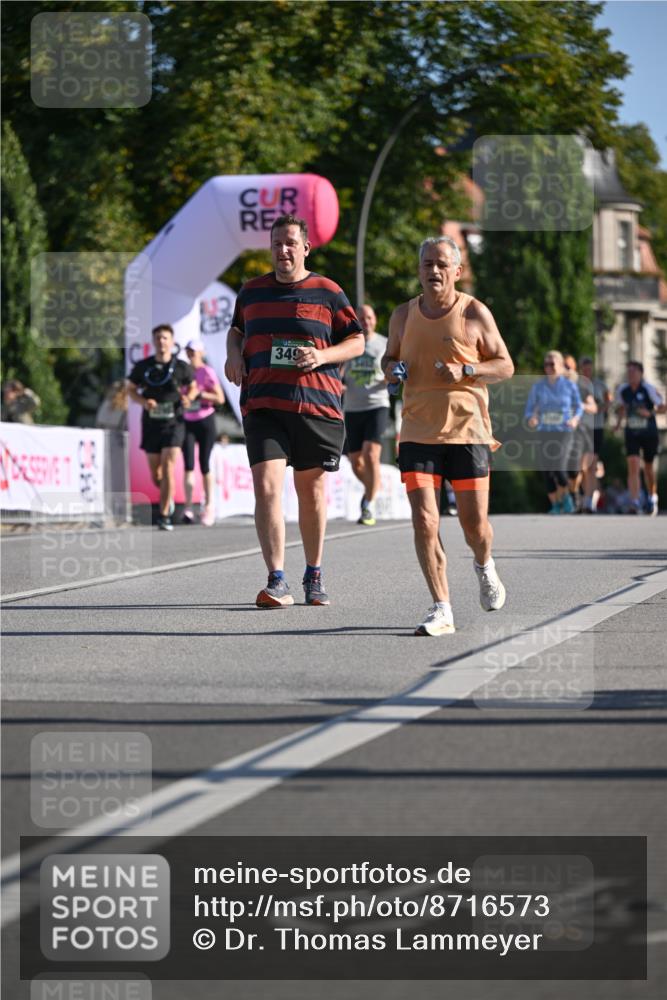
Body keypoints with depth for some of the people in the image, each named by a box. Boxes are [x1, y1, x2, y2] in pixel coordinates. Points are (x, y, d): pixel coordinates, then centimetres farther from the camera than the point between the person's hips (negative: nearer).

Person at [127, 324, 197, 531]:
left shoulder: (181, 367, -1)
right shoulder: (142, 367, 2)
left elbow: (193, 387, 14)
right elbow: (131, 390, 9)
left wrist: (188, 397, -9)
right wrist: (144, 401, -11)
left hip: (173, 423, -2)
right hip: (151, 423, 2)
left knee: (168, 468, -15)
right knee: (155, 473, 9)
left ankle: (165, 516, -13)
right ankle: (168, 496, 42)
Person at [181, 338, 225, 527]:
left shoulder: (208, 373, -7)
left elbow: (220, 399, -10)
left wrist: (199, 394, -19)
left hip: (205, 421, -3)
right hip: (188, 422, 3)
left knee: (204, 465, 1)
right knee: (188, 465, -9)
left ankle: (209, 506, 14)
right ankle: (188, 509, -13)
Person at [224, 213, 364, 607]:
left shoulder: (328, 292, 4)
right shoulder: (252, 291, 13)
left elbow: (357, 341, 6)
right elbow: (236, 329, 29)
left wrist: (323, 356, -11)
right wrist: (234, 353, 8)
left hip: (317, 405, -1)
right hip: (262, 406, 1)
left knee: (312, 491, 9)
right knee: (267, 488, -14)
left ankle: (314, 576, 25)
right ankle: (277, 582, -17)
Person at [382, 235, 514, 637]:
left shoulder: (474, 313, -1)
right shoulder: (404, 315, 8)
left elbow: (505, 365, 3)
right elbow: (390, 356, 23)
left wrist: (465, 370, -15)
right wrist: (390, 368, -1)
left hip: (468, 430, -2)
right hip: (418, 433, 2)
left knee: (475, 523, 2)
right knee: (424, 521, -11)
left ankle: (485, 567, 38)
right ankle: (442, 609, -6)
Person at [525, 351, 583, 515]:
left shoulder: (569, 385, 2)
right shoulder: (538, 387, 5)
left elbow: (578, 406, 15)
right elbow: (529, 410, 6)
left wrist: (575, 418, -5)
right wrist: (531, 419, -16)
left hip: (564, 432, -2)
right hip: (544, 433, 2)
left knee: (559, 469, -16)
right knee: (547, 472, 0)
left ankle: (565, 498, 12)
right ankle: (555, 505, 15)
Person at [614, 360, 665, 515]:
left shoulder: (649, 389, -13)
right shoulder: (623, 390, -1)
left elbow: (662, 408, -7)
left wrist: (650, 413, -24)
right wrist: (618, 421, 2)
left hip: (649, 433, -2)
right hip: (632, 433, 2)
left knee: (648, 467, 14)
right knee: (633, 466, -15)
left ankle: (652, 497, 39)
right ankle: (635, 504, -21)